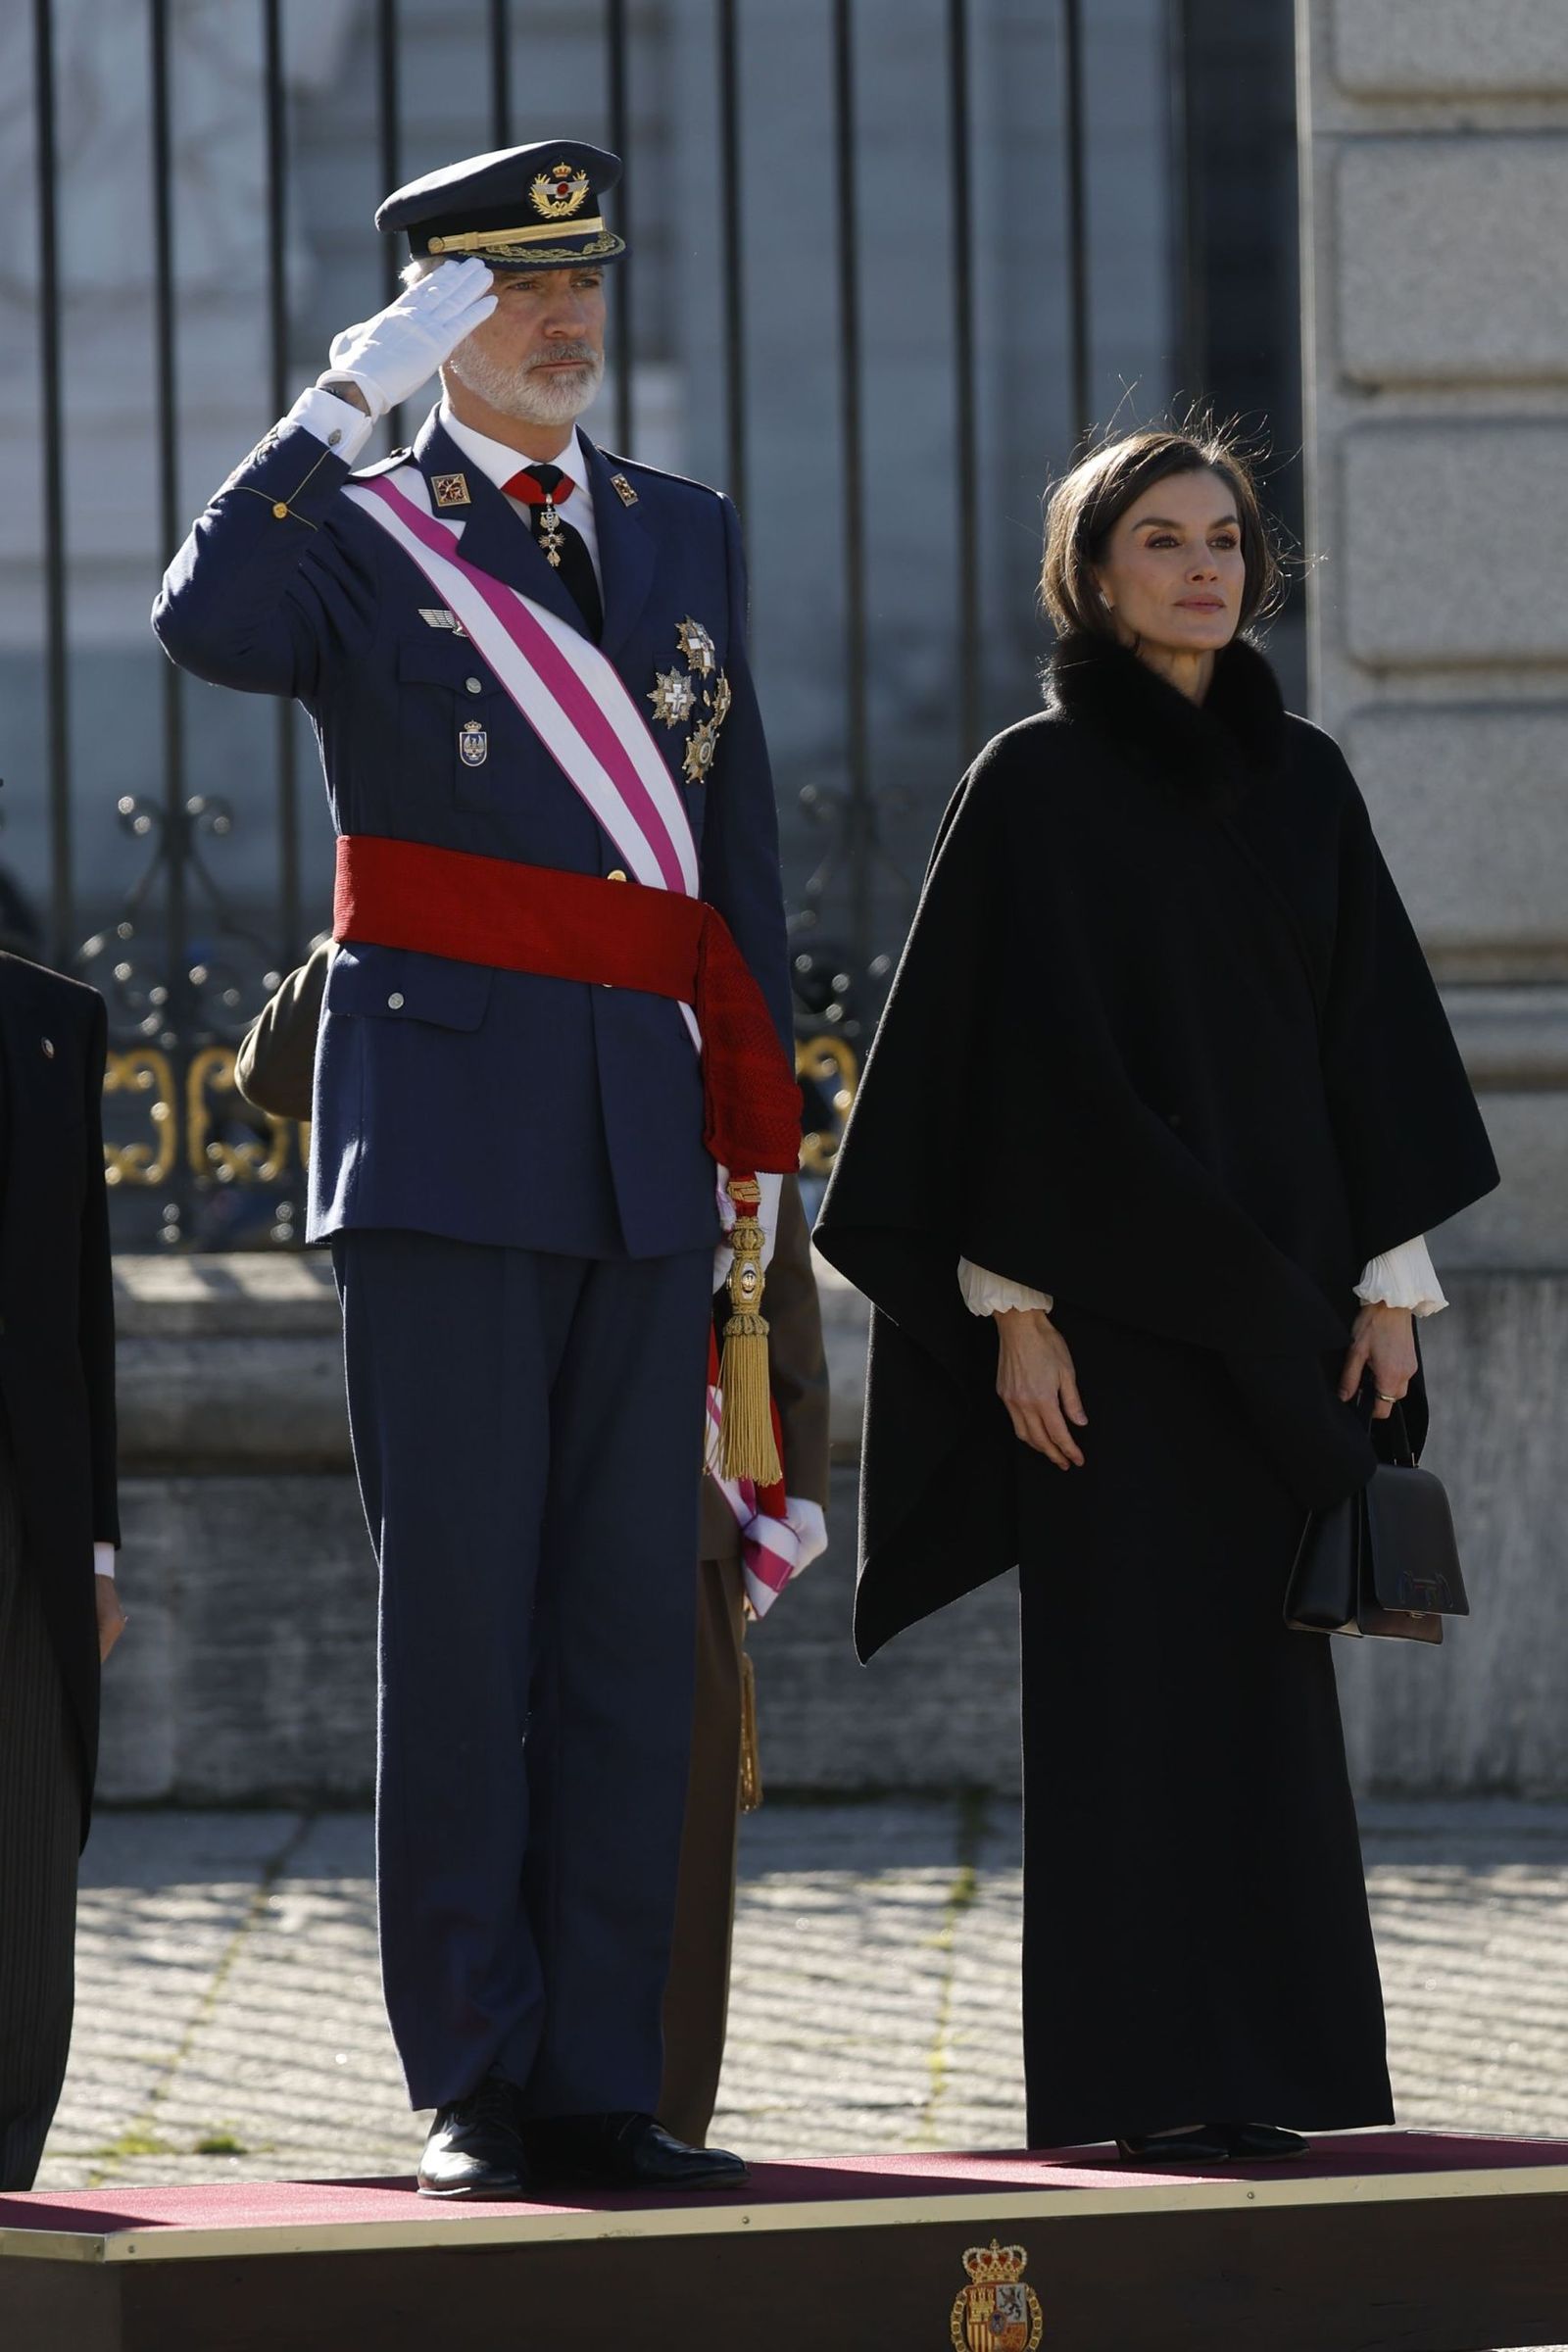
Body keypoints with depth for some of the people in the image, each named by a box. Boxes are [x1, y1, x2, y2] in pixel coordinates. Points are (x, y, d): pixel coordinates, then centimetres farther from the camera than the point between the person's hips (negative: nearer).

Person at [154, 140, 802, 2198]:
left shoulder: (689, 540, 15)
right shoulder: (359, 538, 1)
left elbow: (739, 856, 17)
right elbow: (207, 622, -23)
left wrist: (760, 1136, 13)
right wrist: (354, 397, -22)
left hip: (644, 1141, 4)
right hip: (448, 1138, -4)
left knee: (632, 1623, 4)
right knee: (461, 1621, -3)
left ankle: (604, 2083, 7)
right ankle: (476, 2088, 1)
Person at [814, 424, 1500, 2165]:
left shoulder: (1303, 783, 11)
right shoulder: (1033, 785, -3)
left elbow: (1368, 1034, 11)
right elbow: (1004, 1050, -7)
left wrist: (1389, 1276, 4)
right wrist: (1016, 1301, -13)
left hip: (1274, 1285, 5)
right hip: (1111, 1295, -5)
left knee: (1261, 1675, 5)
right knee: (1132, 1671, -6)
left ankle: (1250, 2063, 10)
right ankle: (1134, 2077, -4)